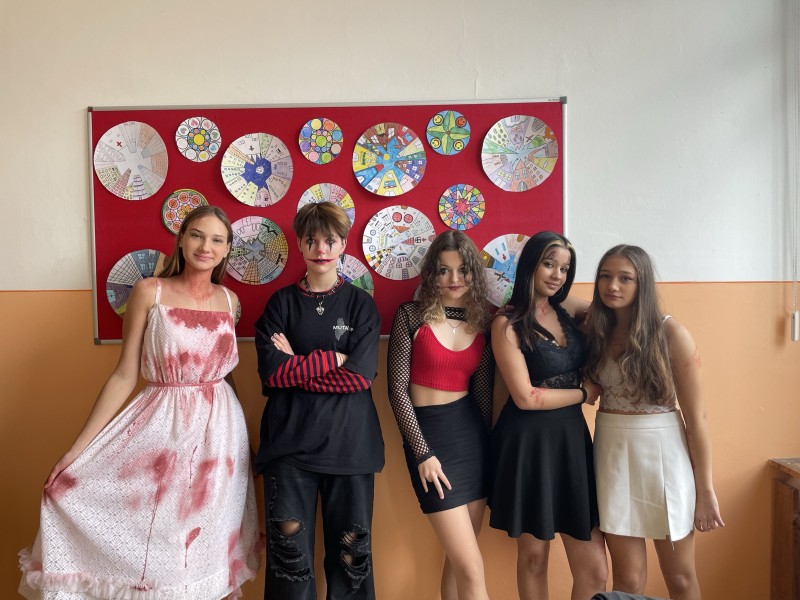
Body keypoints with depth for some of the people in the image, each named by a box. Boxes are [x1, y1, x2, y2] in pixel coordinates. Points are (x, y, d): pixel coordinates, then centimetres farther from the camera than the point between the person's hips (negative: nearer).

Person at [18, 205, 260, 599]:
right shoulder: (149, 292, -6)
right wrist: (77, 448, -8)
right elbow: (124, 376, -5)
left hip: (219, 429, 3)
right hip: (163, 424, -2)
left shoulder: (229, 300, 4)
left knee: (206, 540, 12)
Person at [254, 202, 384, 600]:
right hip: (290, 440, 0)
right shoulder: (281, 302, 5)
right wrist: (333, 359, -11)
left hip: (349, 442, 0)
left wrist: (295, 366, -10)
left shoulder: (361, 304, 4)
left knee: (350, 548, 8)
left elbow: (361, 375, -9)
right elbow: (271, 373, -8)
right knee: (289, 548, 6)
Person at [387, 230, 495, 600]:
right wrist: (422, 453, -11)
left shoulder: (483, 320, 6)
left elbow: (483, 390, 10)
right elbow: (397, 387, -7)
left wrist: (488, 442, 9)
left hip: (473, 433, 4)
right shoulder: (411, 315, -6)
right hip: (428, 433, -4)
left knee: (458, 559, 12)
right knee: (472, 567, -3)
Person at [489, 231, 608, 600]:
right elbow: (526, 397, -13)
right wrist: (584, 393, -4)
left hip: (571, 437, 5)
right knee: (533, 555, 12)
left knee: (594, 568, 5)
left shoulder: (565, 308, 6)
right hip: (529, 442, -5)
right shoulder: (508, 324, -8)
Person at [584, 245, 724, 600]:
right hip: (612, 455, 3)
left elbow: (695, 416, -8)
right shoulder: (595, 331, 2)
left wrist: (705, 489, -7)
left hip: (663, 453, -2)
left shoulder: (671, 334, -10)